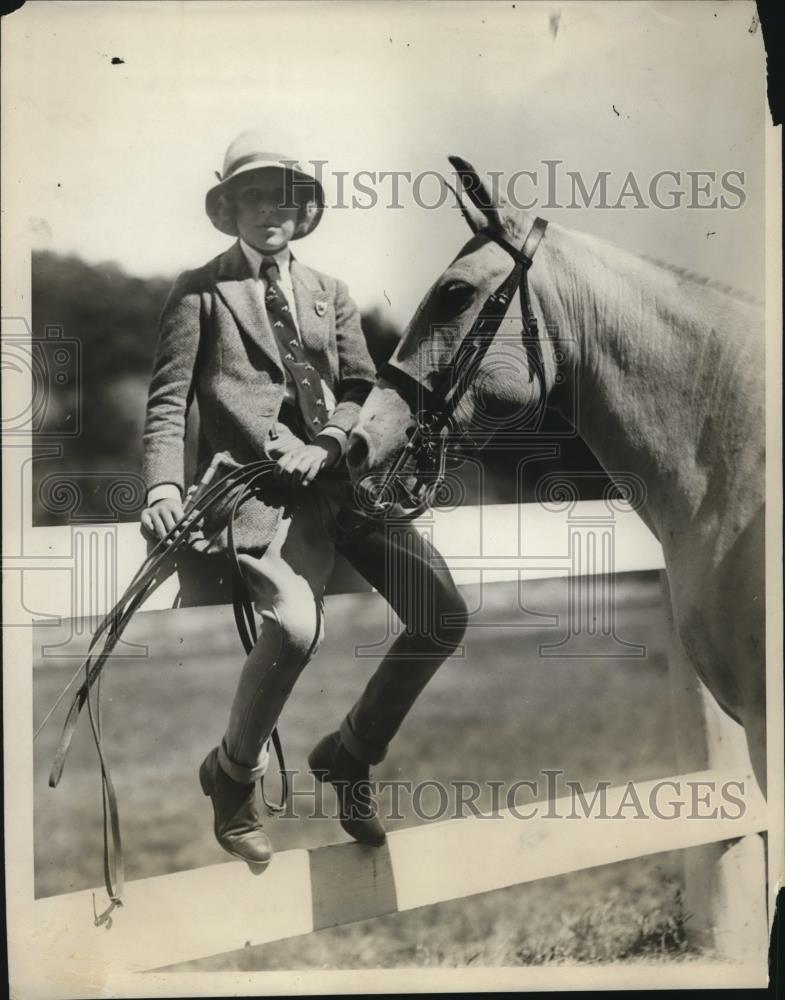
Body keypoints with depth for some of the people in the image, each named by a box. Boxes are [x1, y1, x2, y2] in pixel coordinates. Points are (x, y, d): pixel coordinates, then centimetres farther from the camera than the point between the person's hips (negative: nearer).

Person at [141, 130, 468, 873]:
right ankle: (233, 773, -2)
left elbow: (361, 389, 16)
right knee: (295, 624, -31)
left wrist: (327, 446, -6)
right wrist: (164, 487, -16)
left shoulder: (329, 293, 23)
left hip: (336, 477, 5)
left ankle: (349, 753, 15)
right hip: (254, 485, -5)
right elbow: (167, 400, 2)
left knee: (444, 615, -8)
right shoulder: (200, 292, 9)